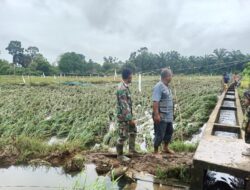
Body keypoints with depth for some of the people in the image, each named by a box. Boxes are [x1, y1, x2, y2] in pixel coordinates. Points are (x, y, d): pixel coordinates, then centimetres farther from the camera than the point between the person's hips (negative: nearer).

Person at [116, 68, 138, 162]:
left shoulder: (125, 87, 8)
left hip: (127, 114, 10)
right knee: (123, 136, 2)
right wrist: (130, 119, -24)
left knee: (133, 130, 21)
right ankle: (120, 155, 18)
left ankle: (132, 149, 35)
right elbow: (124, 106, -26)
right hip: (123, 116, -10)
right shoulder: (122, 89, -24)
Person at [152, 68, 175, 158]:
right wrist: (156, 115, -28)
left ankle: (166, 148, 40)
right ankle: (156, 152, 18)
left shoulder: (166, 86, 10)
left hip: (168, 116, 10)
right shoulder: (159, 86, -19)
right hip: (161, 116, -10)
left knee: (169, 132, 22)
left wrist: (171, 113, 21)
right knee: (159, 135, 1)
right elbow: (155, 102, -25)